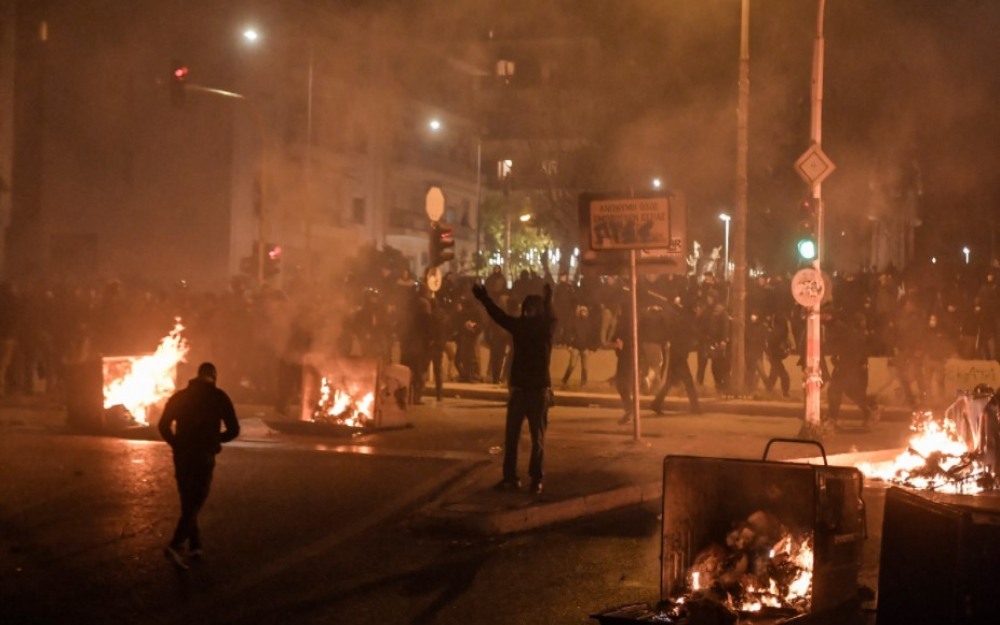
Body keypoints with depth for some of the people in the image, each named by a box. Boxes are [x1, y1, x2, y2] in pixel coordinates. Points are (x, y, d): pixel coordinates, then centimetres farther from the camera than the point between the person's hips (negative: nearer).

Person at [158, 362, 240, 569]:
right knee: (195, 503, -2)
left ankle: (195, 545, 20)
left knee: (188, 502, 18)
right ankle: (176, 546, -18)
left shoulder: (180, 396, 7)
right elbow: (233, 430, -4)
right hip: (204, 457, -4)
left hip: (182, 457, 4)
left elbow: (164, 426, 4)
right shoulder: (218, 397, -2)